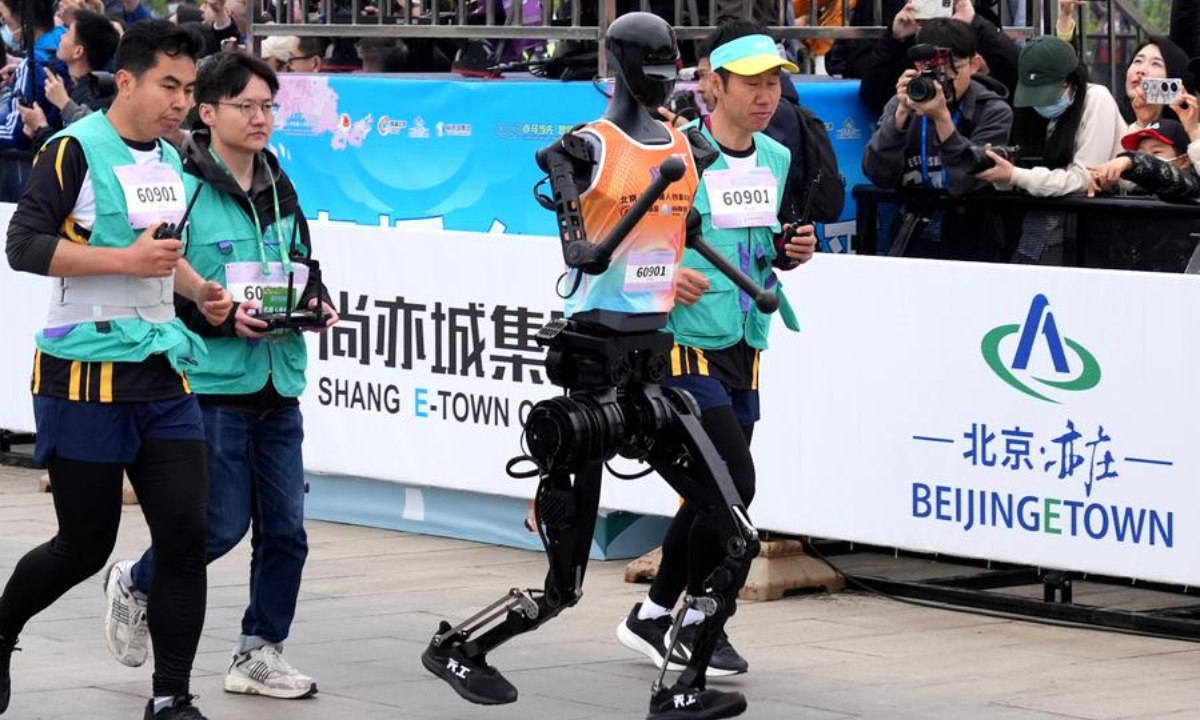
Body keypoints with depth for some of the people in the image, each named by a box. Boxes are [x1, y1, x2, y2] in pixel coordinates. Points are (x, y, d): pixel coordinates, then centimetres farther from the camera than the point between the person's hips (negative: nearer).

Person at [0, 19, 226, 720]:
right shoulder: (77, 150, -10)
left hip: (161, 371, 6)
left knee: (185, 533, -4)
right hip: (86, 374, -6)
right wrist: (127, 260, -22)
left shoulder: (171, 159, 13)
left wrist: (198, 289, 11)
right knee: (85, 547, 2)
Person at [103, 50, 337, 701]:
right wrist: (222, 317, -21)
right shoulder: (182, 189, -11)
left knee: (284, 526, 4)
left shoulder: (279, 190, 11)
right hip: (212, 383, -6)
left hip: (279, 386, 6)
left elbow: (304, 267, 23)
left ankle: (260, 653, 17)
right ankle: (133, 586, 26)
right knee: (222, 525, -2)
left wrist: (317, 304, 3)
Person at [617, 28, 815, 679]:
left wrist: (788, 252, 3)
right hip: (683, 344, -7)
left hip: (743, 348, 7)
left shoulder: (776, 160, 11)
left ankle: (654, 616, 25)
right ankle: (697, 621, 3)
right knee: (735, 483, -12)